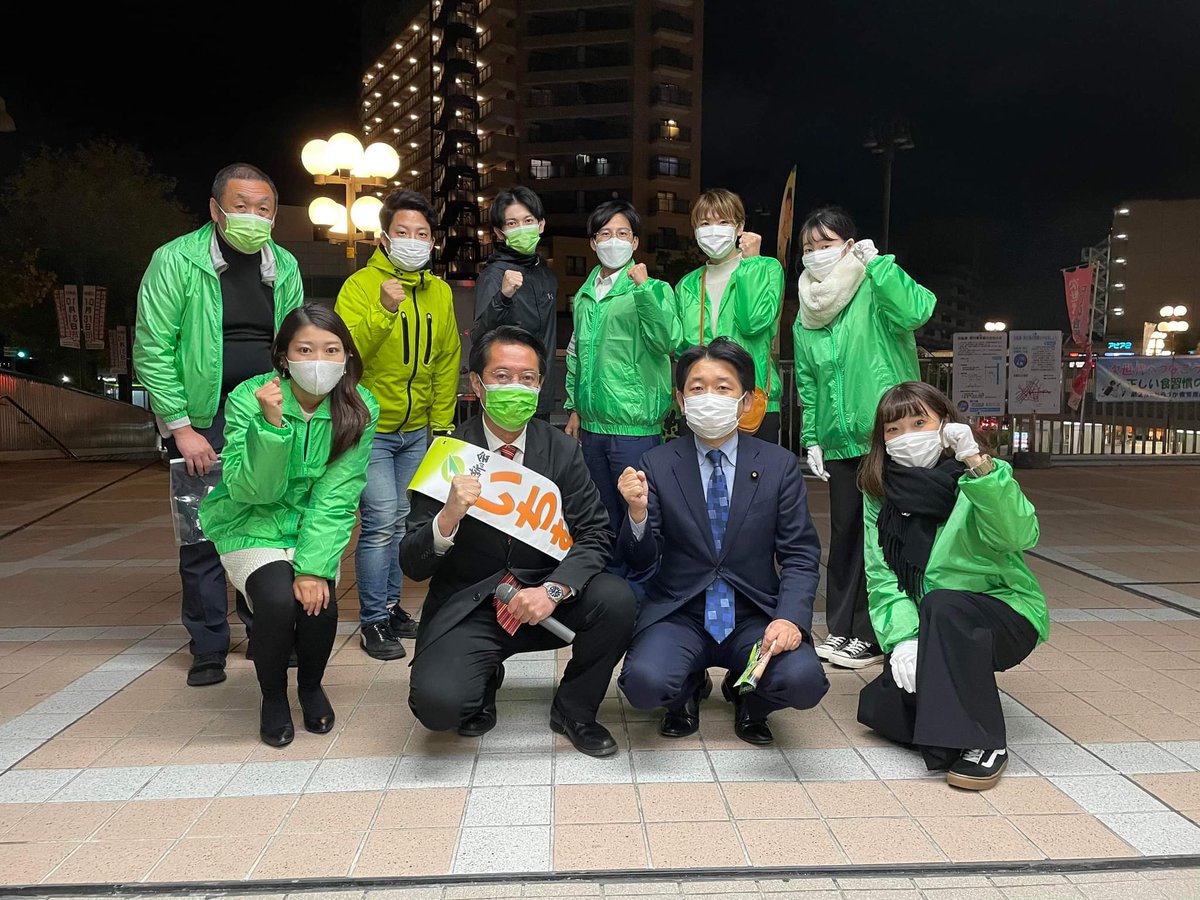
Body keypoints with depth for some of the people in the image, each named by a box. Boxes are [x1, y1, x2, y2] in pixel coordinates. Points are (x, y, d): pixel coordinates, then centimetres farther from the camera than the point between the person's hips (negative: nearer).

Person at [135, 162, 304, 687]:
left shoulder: (284, 266, 7)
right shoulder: (176, 260, -7)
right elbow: (152, 350, -9)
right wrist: (181, 427, -12)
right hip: (201, 421, -4)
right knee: (203, 533, 1)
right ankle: (208, 648, 16)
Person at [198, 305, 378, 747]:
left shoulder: (359, 409, -14)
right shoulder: (249, 399, -18)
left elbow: (336, 498, -15)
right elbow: (250, 489, -23)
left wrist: (314, 567, -24)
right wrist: (270, 423, -36)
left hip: (312, 529, 2)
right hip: (251, 527, -2)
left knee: (319, 602, -22)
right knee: (278, 599, -27)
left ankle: (311, 686, 13)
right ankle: (273, 696, 5)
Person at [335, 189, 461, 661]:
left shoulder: (440, 292, 7)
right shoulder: (360, 285, -9)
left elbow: (447, 362, 12)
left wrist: (441, 422, 10)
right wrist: (384, 311, -32)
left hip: (416, 431, 5)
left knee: (400, 523, 13)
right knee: (381, 521, -10)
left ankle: (390, 605, 28)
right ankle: (373, 621, 3)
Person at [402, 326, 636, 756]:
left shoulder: (562, 451, -1)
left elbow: (594, 535, -5)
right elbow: (413, 566, -9)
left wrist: (554, 589, -24)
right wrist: (448, 518, -31)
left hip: (544, 603, 2)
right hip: (467, 608, -2)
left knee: (616, 599, -26)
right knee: (437, 702, -27)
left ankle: (574, 710, 2)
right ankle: (485, 681, 12)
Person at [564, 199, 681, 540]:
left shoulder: (653, 290, -5)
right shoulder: (585, 295, 12)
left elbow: (667, 342, -21)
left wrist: (643, 288, -27)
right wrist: (574, 408, 17)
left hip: (634, 426, -6)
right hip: (592, 425, 6)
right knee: (604, 517, 17)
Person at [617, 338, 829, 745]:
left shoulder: (779, 465, 2)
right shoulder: (657, 465, 0)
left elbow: (800, 555, 0)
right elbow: (642, 563, -1)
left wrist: (790, 618, -19)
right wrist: (638, 513, -22)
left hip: (754, 616, 1)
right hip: (679, 615, 0)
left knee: (803, 680, -27)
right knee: (644, 681, -29)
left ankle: (748, 698, 12)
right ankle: (690, 690, 12)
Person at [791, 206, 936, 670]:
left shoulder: (874, 291, -6)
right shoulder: (806, 314, 11)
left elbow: (916, 310, -27)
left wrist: (877, 263, -23)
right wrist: (812, 439, 10)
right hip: (839, 441, 6)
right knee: (844, 531, 11)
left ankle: (871, 635, 11)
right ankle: (840, 629, 23)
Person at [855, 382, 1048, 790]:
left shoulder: (976, 481, -12)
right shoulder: (880, 493, 0)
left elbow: (1019, 535, -33)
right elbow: (880, 577, -7)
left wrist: (978, 465, -41)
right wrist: (903, 637, -21)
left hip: (1005, 618, -4)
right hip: (934, 632, 5)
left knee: (942, 605, -35)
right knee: (878, 708, -13)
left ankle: (983, 744, -22)